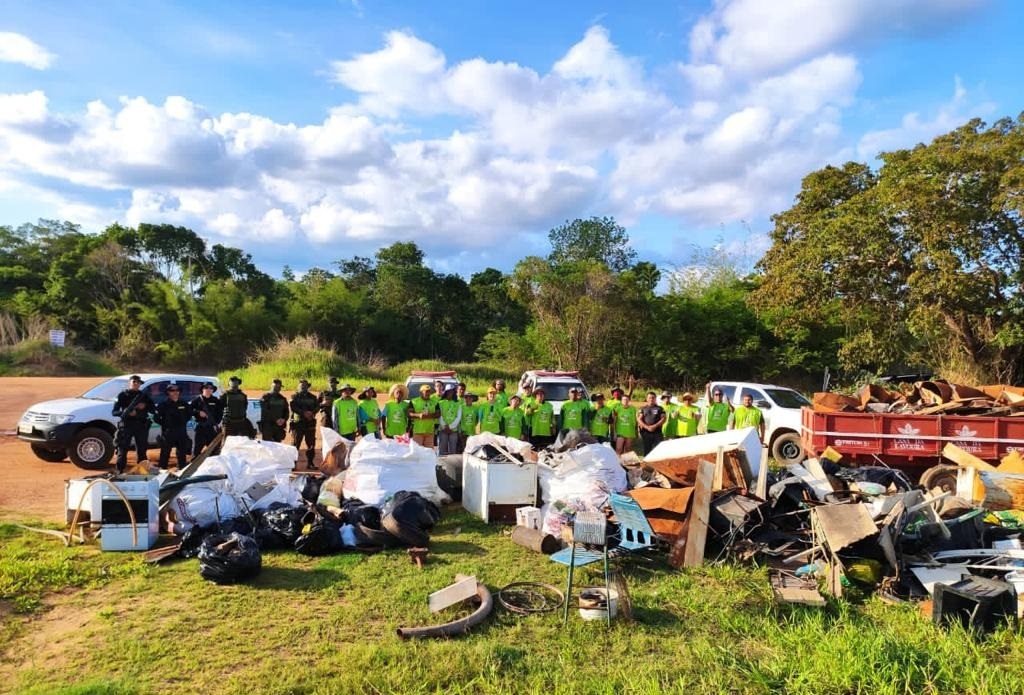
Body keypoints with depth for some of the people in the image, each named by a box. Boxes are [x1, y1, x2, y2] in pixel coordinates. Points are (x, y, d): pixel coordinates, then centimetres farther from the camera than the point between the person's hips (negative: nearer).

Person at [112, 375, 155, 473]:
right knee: (122, 450, -5)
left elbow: (153, 410, 11)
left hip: (141, 426, 3)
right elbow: (113, 412, -1)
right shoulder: (122, 395, 4)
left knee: (142, 450, 8)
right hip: (126, 425, -3)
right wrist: (125, 412, -20)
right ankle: (120, 472, -2)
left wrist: (144, 407, -9)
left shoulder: (144, 395, 12)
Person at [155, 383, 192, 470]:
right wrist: (165, 424, -5)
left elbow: (189, 414, 22)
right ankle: (163, 469, 4)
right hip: (168, 432, -3)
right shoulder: (163, 405, -1)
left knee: (182, 451, 10)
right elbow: (156, 418, -2)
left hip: (181, 432, 4)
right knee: (165, 452, -2)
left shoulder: (184, 404, 9)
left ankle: (182, 469, 19)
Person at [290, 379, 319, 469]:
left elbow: (317, 406, 5)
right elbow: (292, 407, -10)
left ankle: (310, 463, 14)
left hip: (310, 423, 3)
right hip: (298, 422, -3)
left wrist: (312, 412, -15)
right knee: (295, 443, -3)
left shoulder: (312, 397, 16)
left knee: (311, 444, 5)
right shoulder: (294, 396, 5)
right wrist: (304, 413, -19)